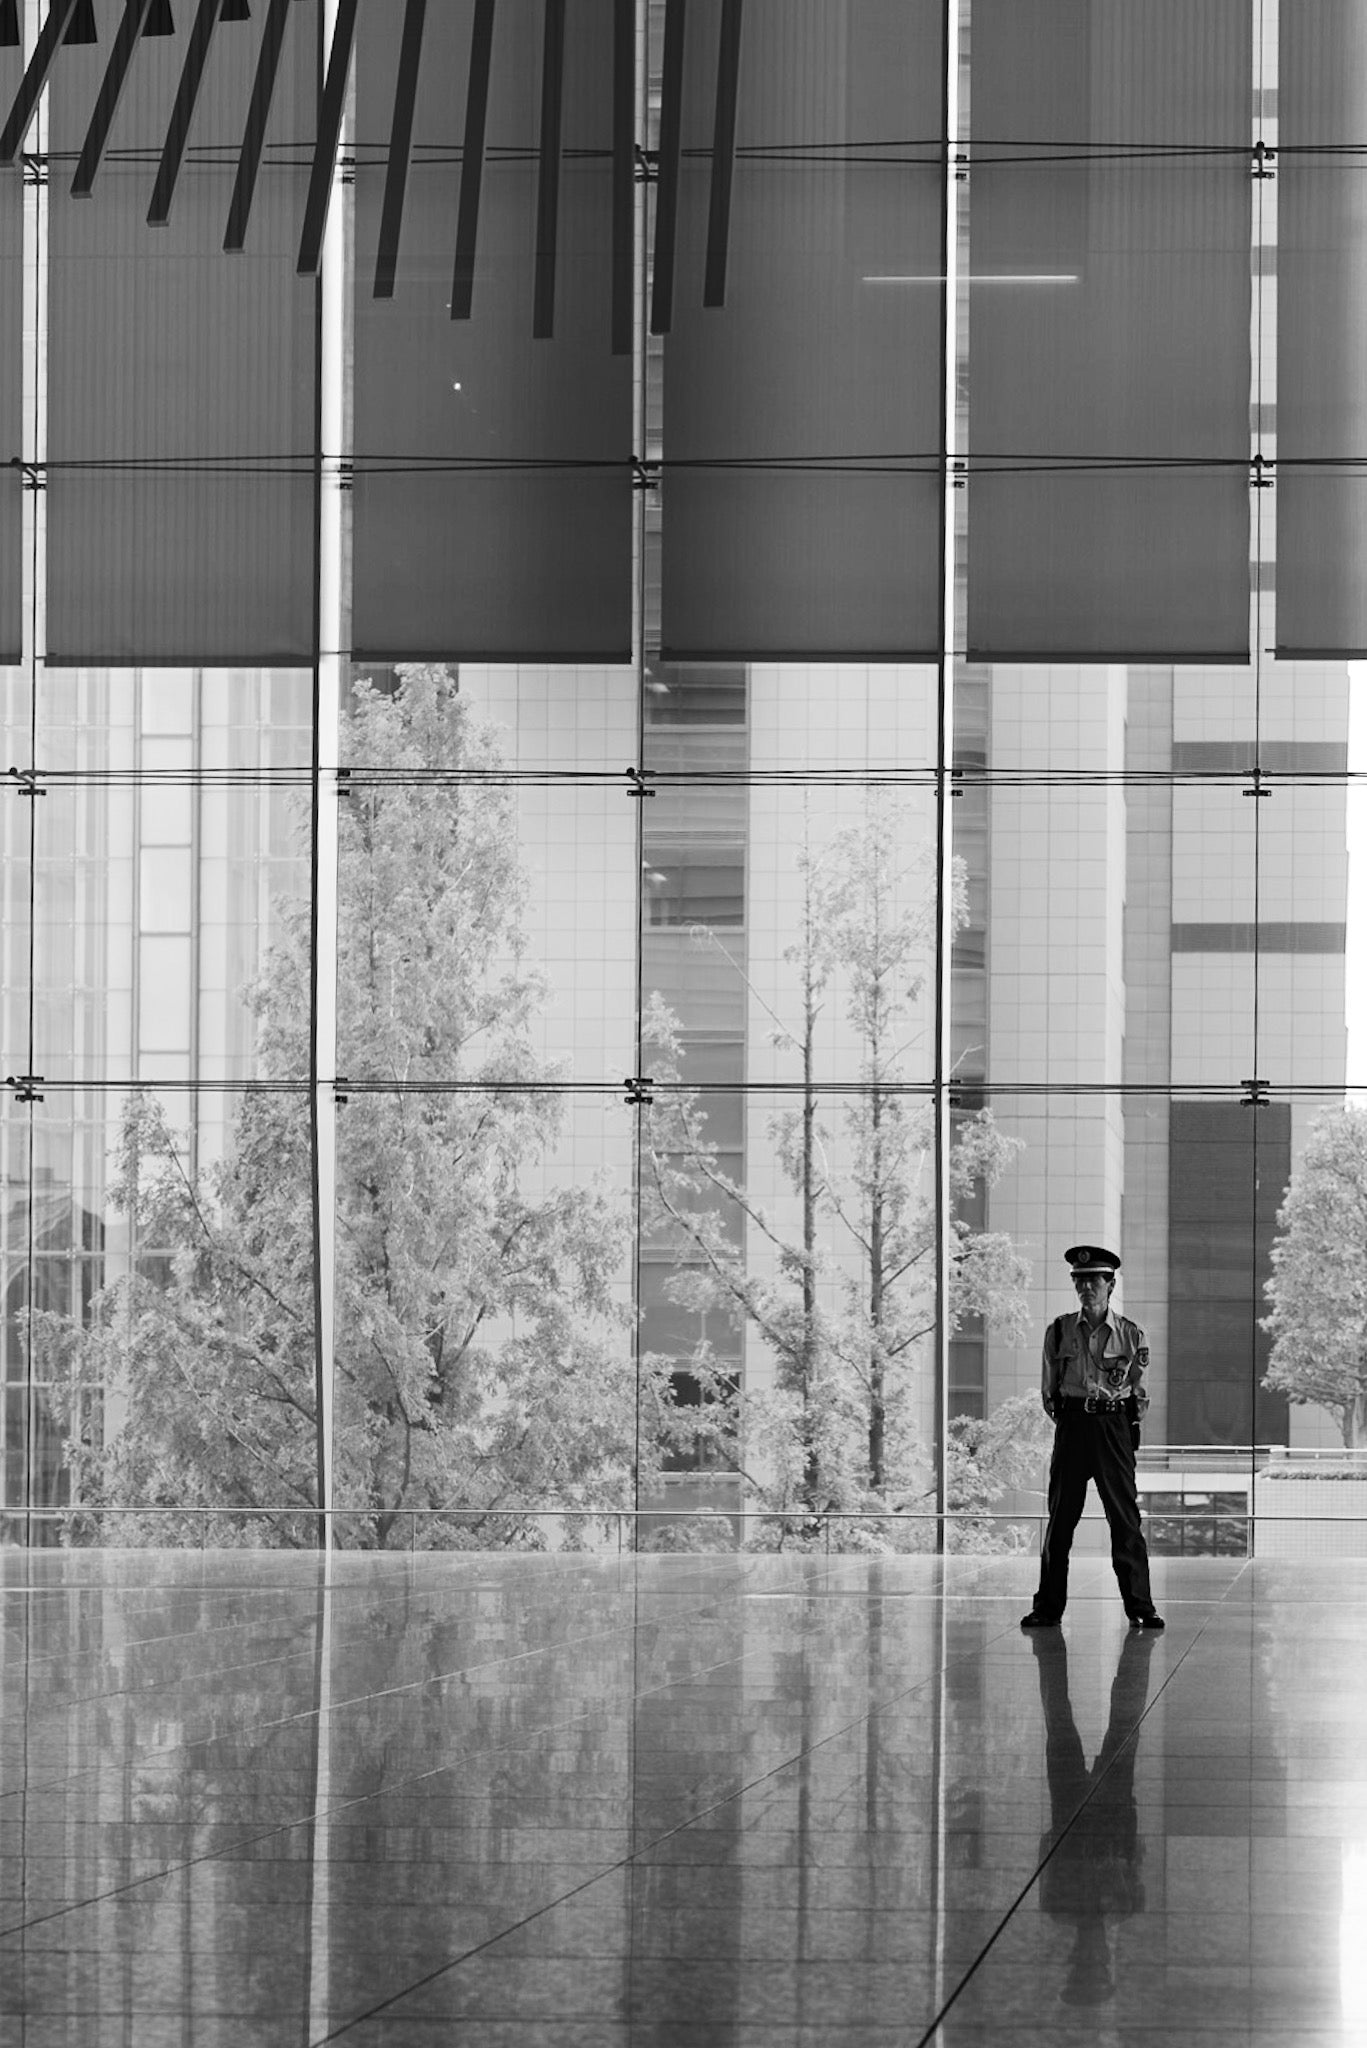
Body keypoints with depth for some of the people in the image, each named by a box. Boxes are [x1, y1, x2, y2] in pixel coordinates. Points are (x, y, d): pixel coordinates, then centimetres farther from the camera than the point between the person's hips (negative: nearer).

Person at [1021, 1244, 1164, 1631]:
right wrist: (1063, 1417, 7)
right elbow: (1048, 1388, 13)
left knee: (1126, 1519, -3)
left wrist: (1126, 1422, 7)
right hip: (1071, 1425, 1)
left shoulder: (1130, 1334, 3)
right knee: (1060, 1518, 2)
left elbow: (1139, 1394, 11)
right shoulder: (1059, 1331, 6)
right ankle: (1047, 1608, 7)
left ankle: (1140, 1608, 2)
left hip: (1115, 1427, -1)